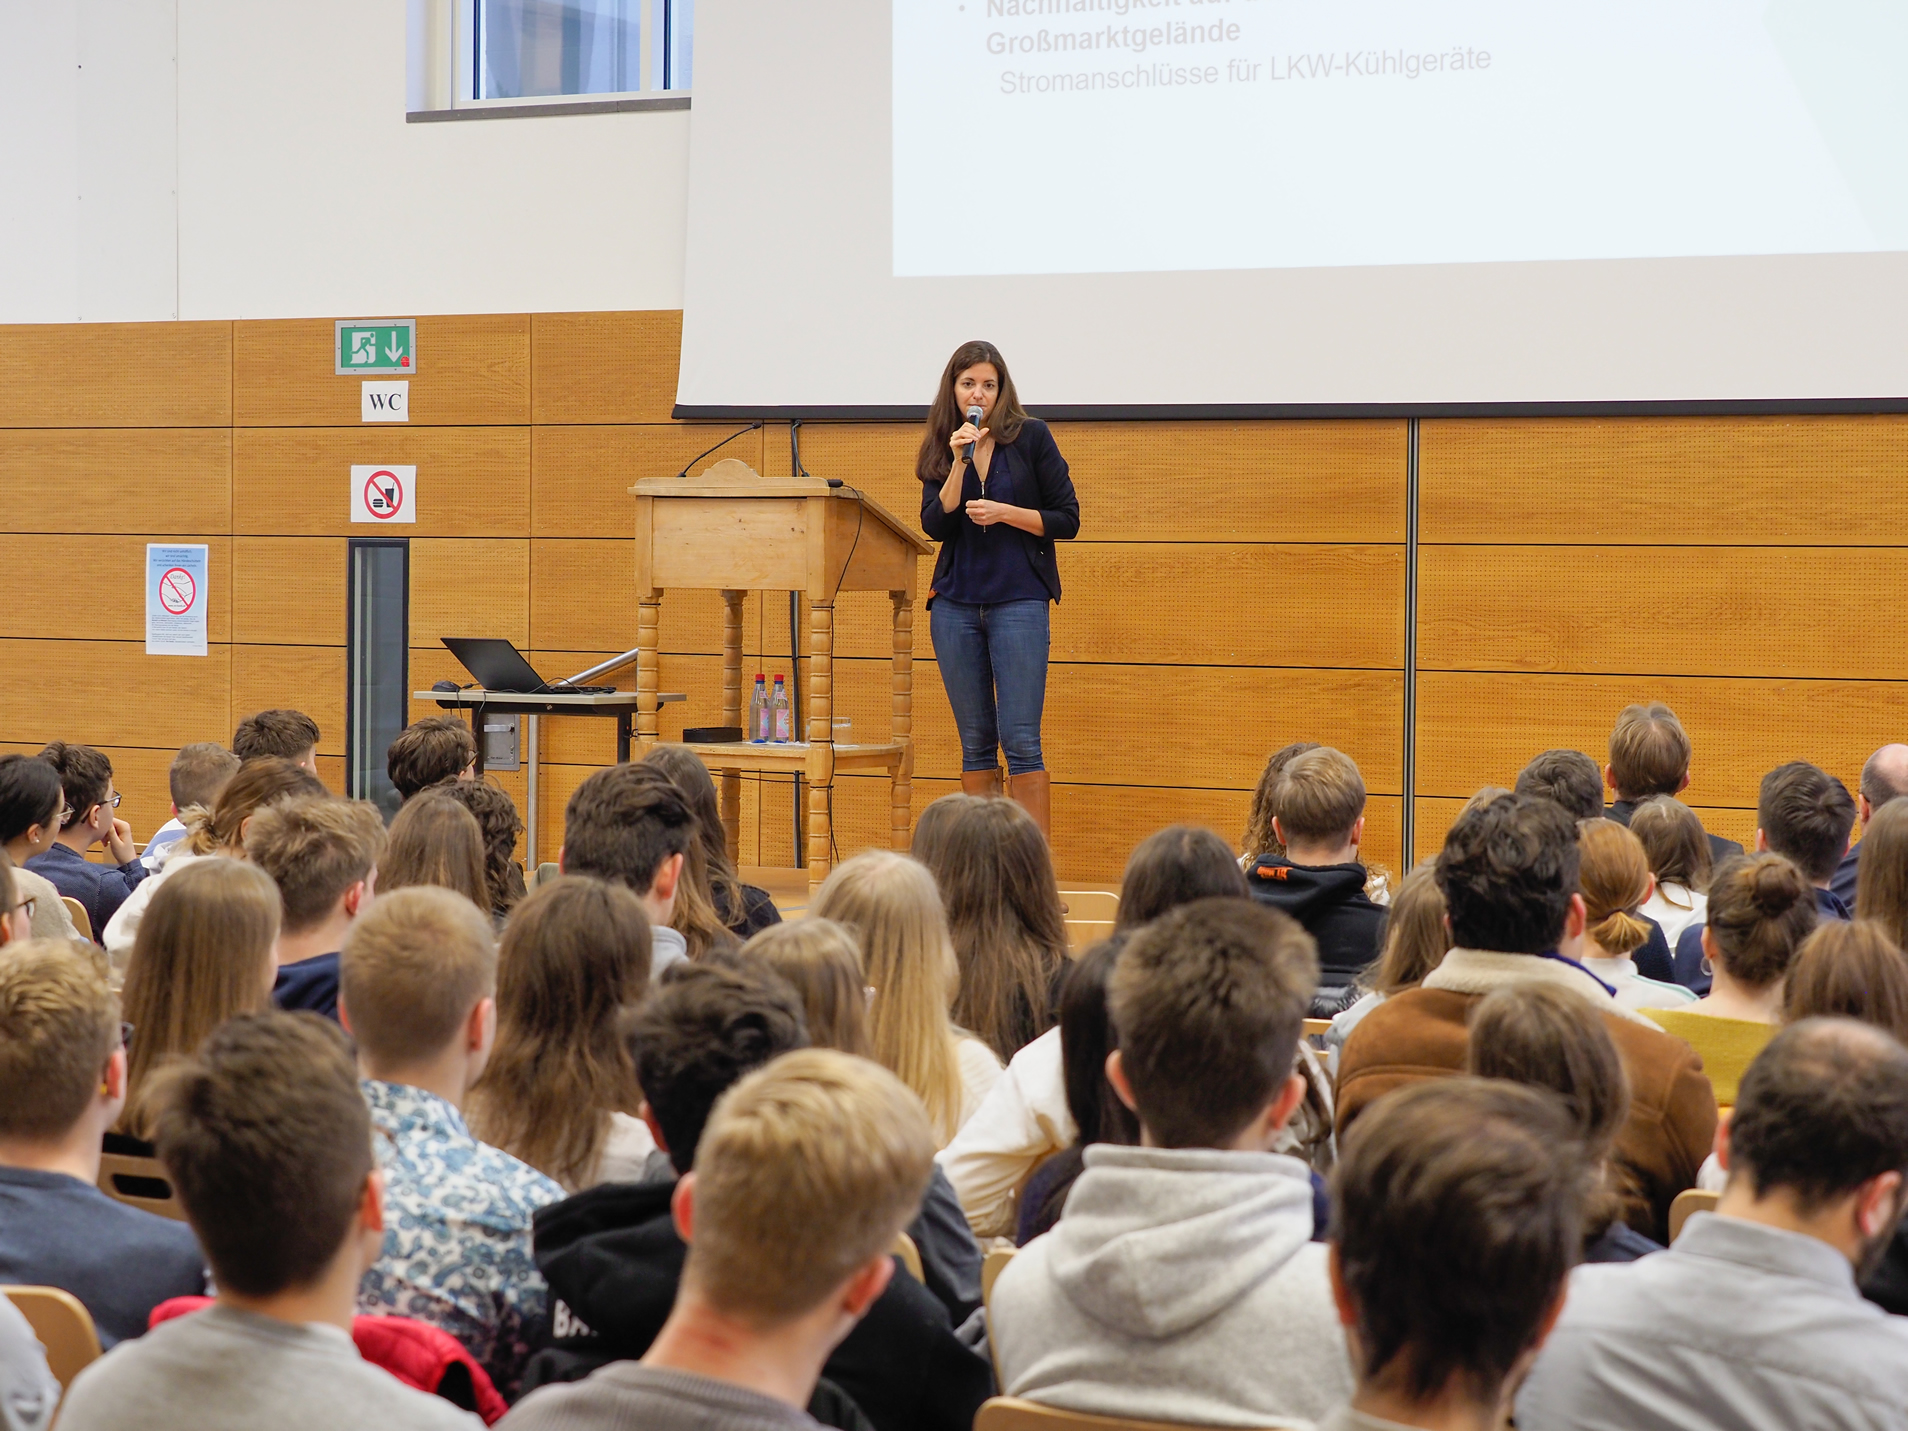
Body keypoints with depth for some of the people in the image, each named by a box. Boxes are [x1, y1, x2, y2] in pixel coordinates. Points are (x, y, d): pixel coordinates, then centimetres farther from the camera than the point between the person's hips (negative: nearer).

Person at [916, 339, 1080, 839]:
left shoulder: (1031, 438, 1)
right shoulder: (941, 448, 9)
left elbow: (1067, 520, 0)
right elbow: (935, 525, -4)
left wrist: (1004, 513, -11)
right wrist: (960, 460, -12)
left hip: (1019, 601, -3)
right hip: (955, 605, 3)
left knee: (1020, 740, -10)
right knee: (975, 743, 7)